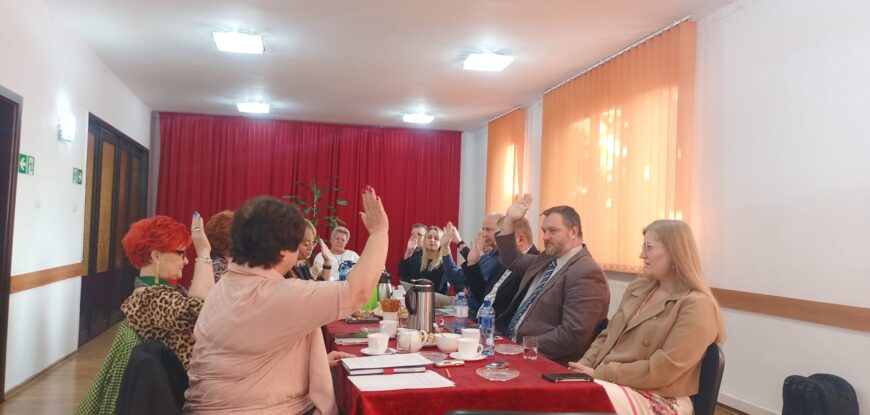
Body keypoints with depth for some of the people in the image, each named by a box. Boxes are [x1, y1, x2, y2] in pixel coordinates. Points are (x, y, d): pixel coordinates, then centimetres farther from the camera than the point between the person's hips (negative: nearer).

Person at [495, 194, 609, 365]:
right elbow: (512, 260, 25)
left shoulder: (586, 274, -17)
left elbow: (573, 335, -24)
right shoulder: (547, 259, 11)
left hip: (547, 362, -8)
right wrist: (509, 220, 12)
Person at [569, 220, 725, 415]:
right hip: (612, 384, 7)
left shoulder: (696, 306, -12)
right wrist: (582, 366, -2)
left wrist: (599, 374, -17)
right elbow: (607, 336, 16)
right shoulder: (637, 288, 12)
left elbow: (660, 371, -19)